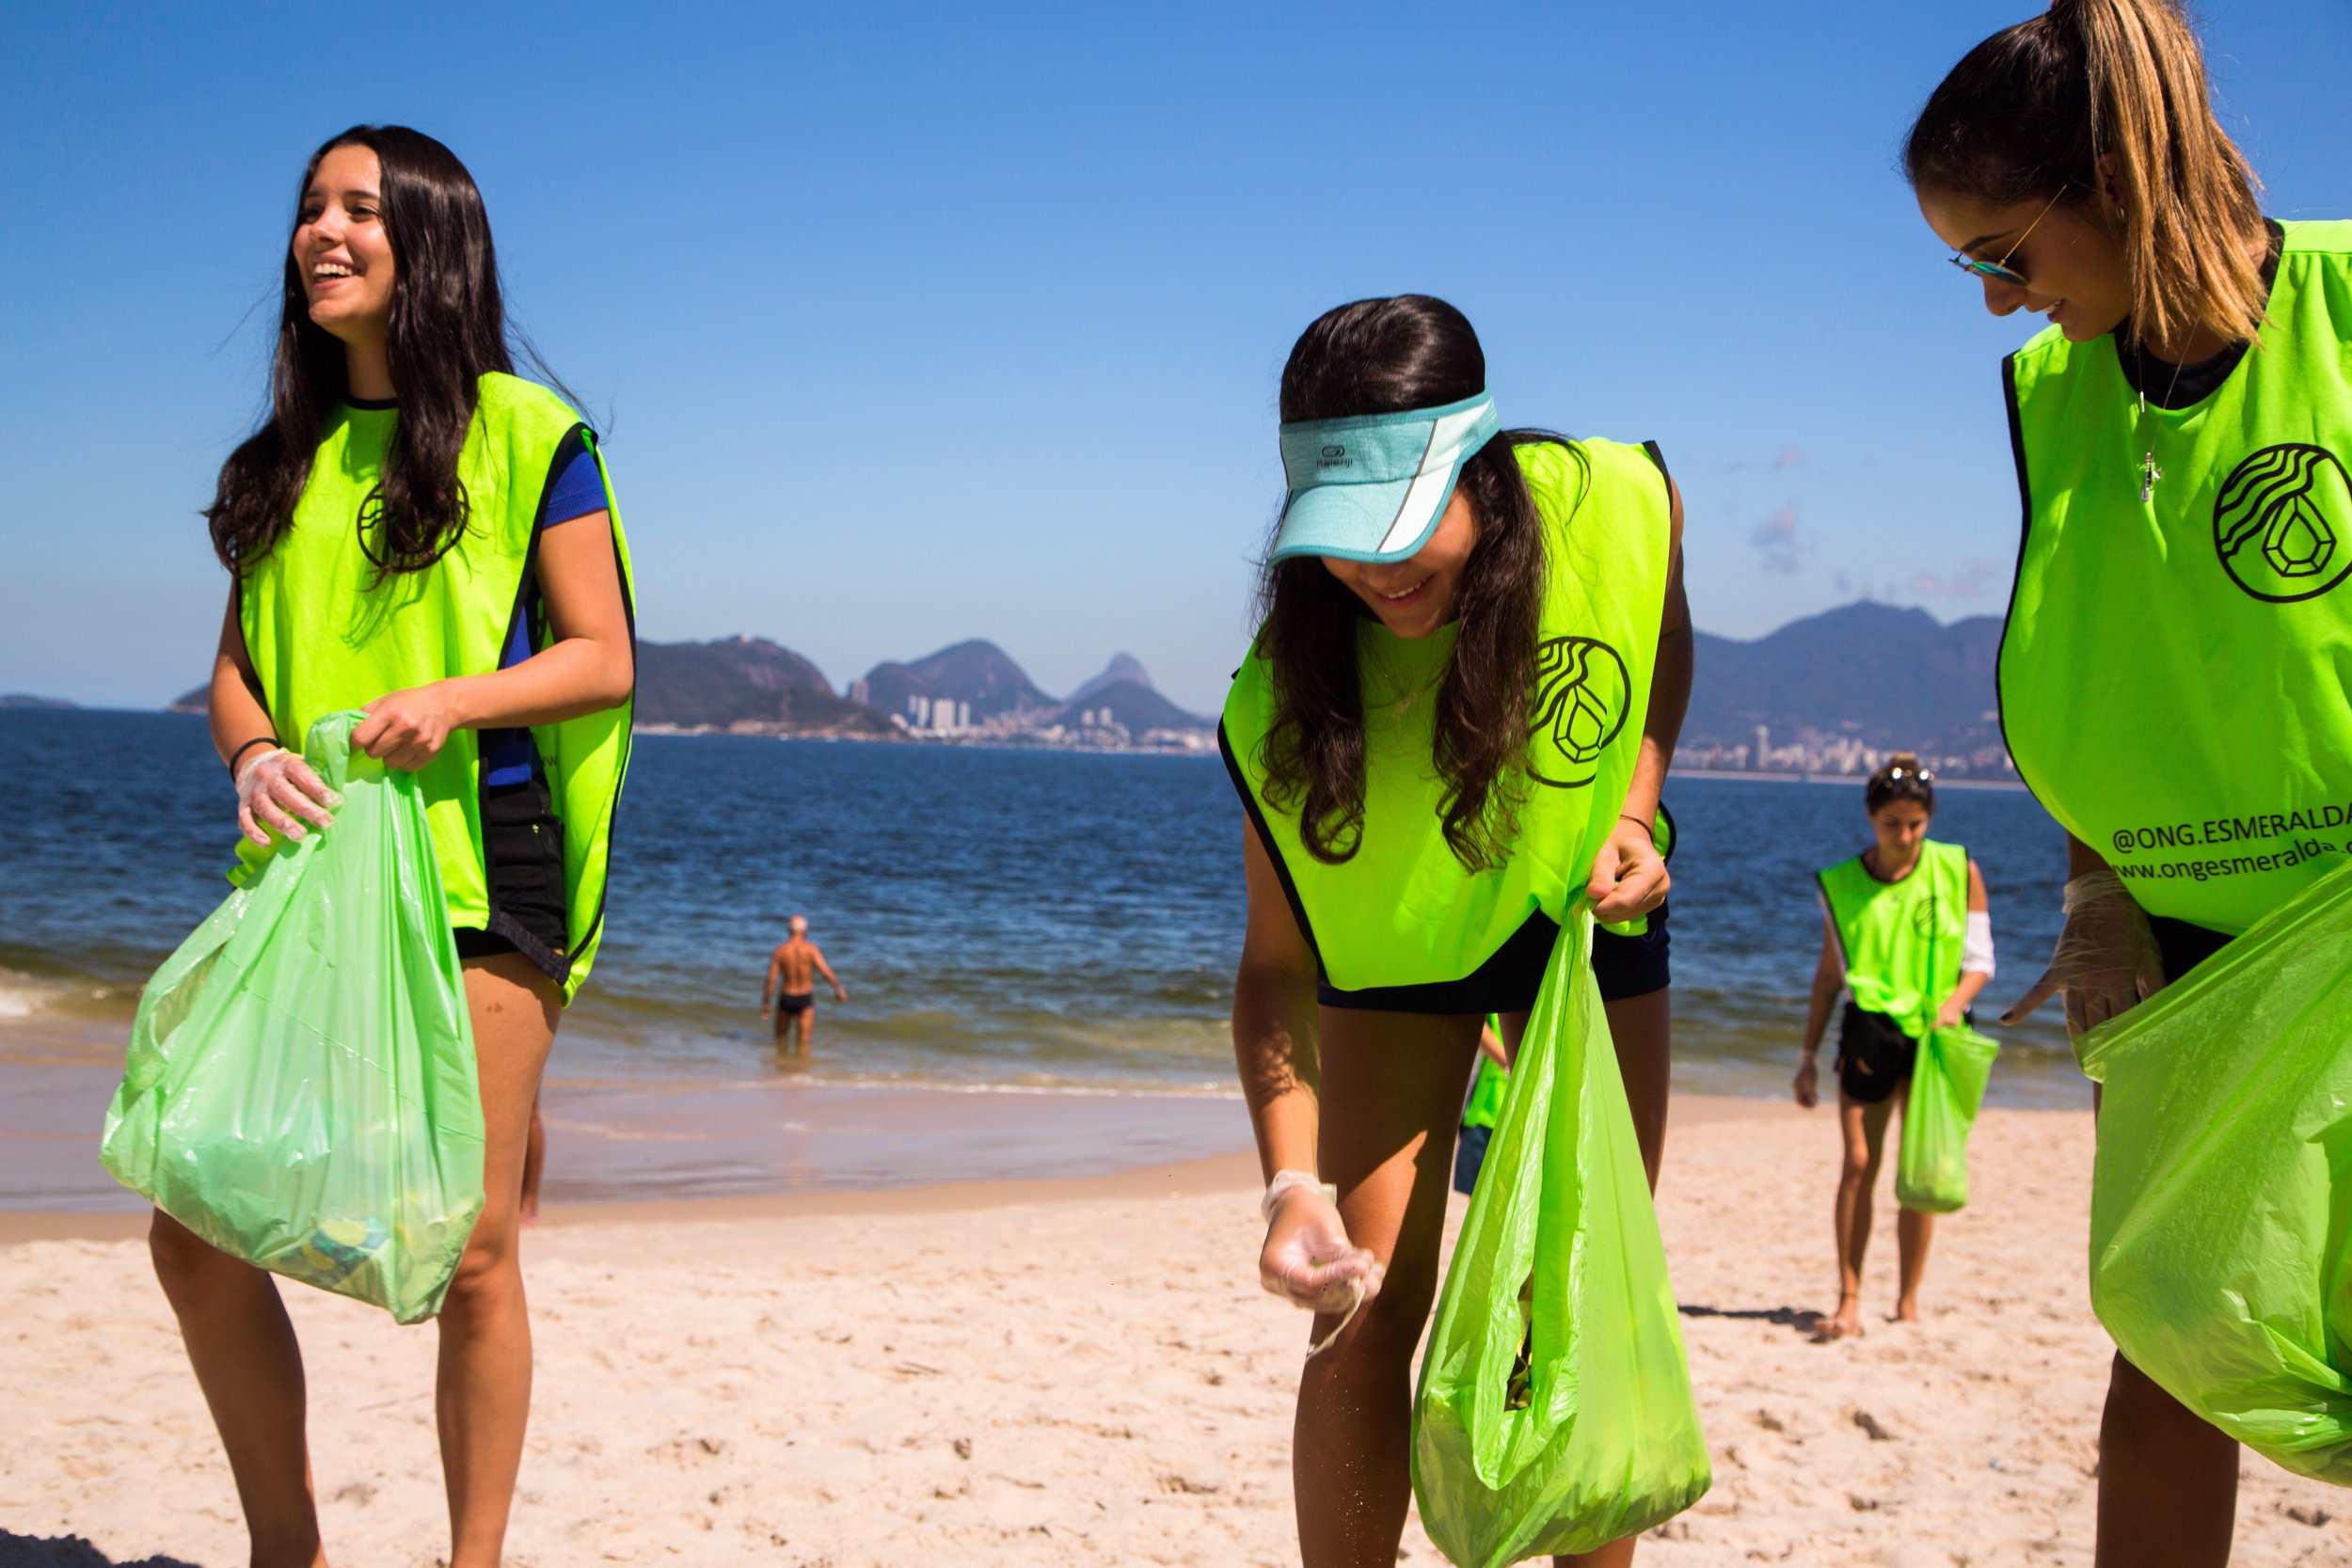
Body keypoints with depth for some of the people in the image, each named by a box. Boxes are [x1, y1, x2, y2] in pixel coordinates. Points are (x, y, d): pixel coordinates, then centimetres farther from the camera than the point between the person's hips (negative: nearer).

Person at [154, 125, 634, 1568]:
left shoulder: (524, 435, 1)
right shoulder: (284, 459, 16)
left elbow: (602, 660, 0)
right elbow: (239, 662, 17)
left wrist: (453, 698, -17)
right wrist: (250, 751, -5)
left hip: (479, 864, -5)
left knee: (469, 1248, -1)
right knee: (198, 1232, 1)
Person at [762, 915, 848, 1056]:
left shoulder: (779, 950, -8)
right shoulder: (810, 948, -12)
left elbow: (771, 979, -8)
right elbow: (826, 971, -17)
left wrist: (766, 1003, 1)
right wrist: (839, 989, -2)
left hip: (786, 998, 1)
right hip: (805, 999, -1)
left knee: (780, 1036, 23)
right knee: (803, 1041, 2)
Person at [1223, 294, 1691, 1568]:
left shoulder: (1617, 506, -28)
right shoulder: (1290, 691, -32)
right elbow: (1277, 961, -24)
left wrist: (1633, 815, -17)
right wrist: (1293, 1185, -35)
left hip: (1581, 909, 2)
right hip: (1396, 935, -1)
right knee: (1368, 1316, -8)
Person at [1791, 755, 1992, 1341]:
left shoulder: (1959, 872, 0)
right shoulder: (1843, 883, 3)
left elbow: (1980, 959, 3)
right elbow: (1829, 973, 10)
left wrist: (1956, 1000, -17)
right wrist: (1807, 1056, 9)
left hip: (1932, 1034, 0)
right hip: (1868, 1029, 0)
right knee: (1859, 1163, -5)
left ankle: (1909, 1301, 13)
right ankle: (1849, 1303, -2)